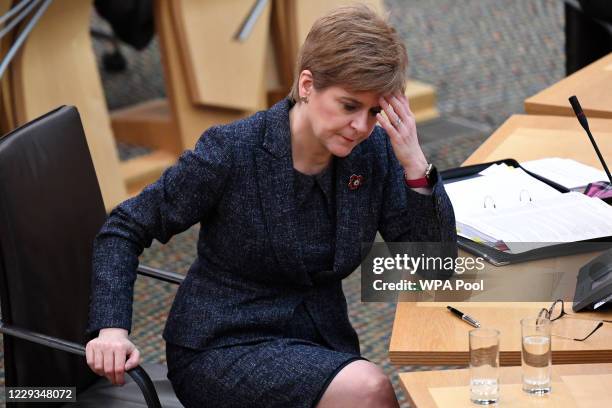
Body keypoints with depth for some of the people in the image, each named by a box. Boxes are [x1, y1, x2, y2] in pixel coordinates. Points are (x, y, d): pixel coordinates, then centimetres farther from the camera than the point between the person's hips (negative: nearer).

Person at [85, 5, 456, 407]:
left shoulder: (374, 153, -3)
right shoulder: (231, 152, -15)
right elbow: (126, 228, -6)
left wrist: (415, 165, -18)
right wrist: (112, 327, -18)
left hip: (320, 343, 5)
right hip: (221, 347, -4)